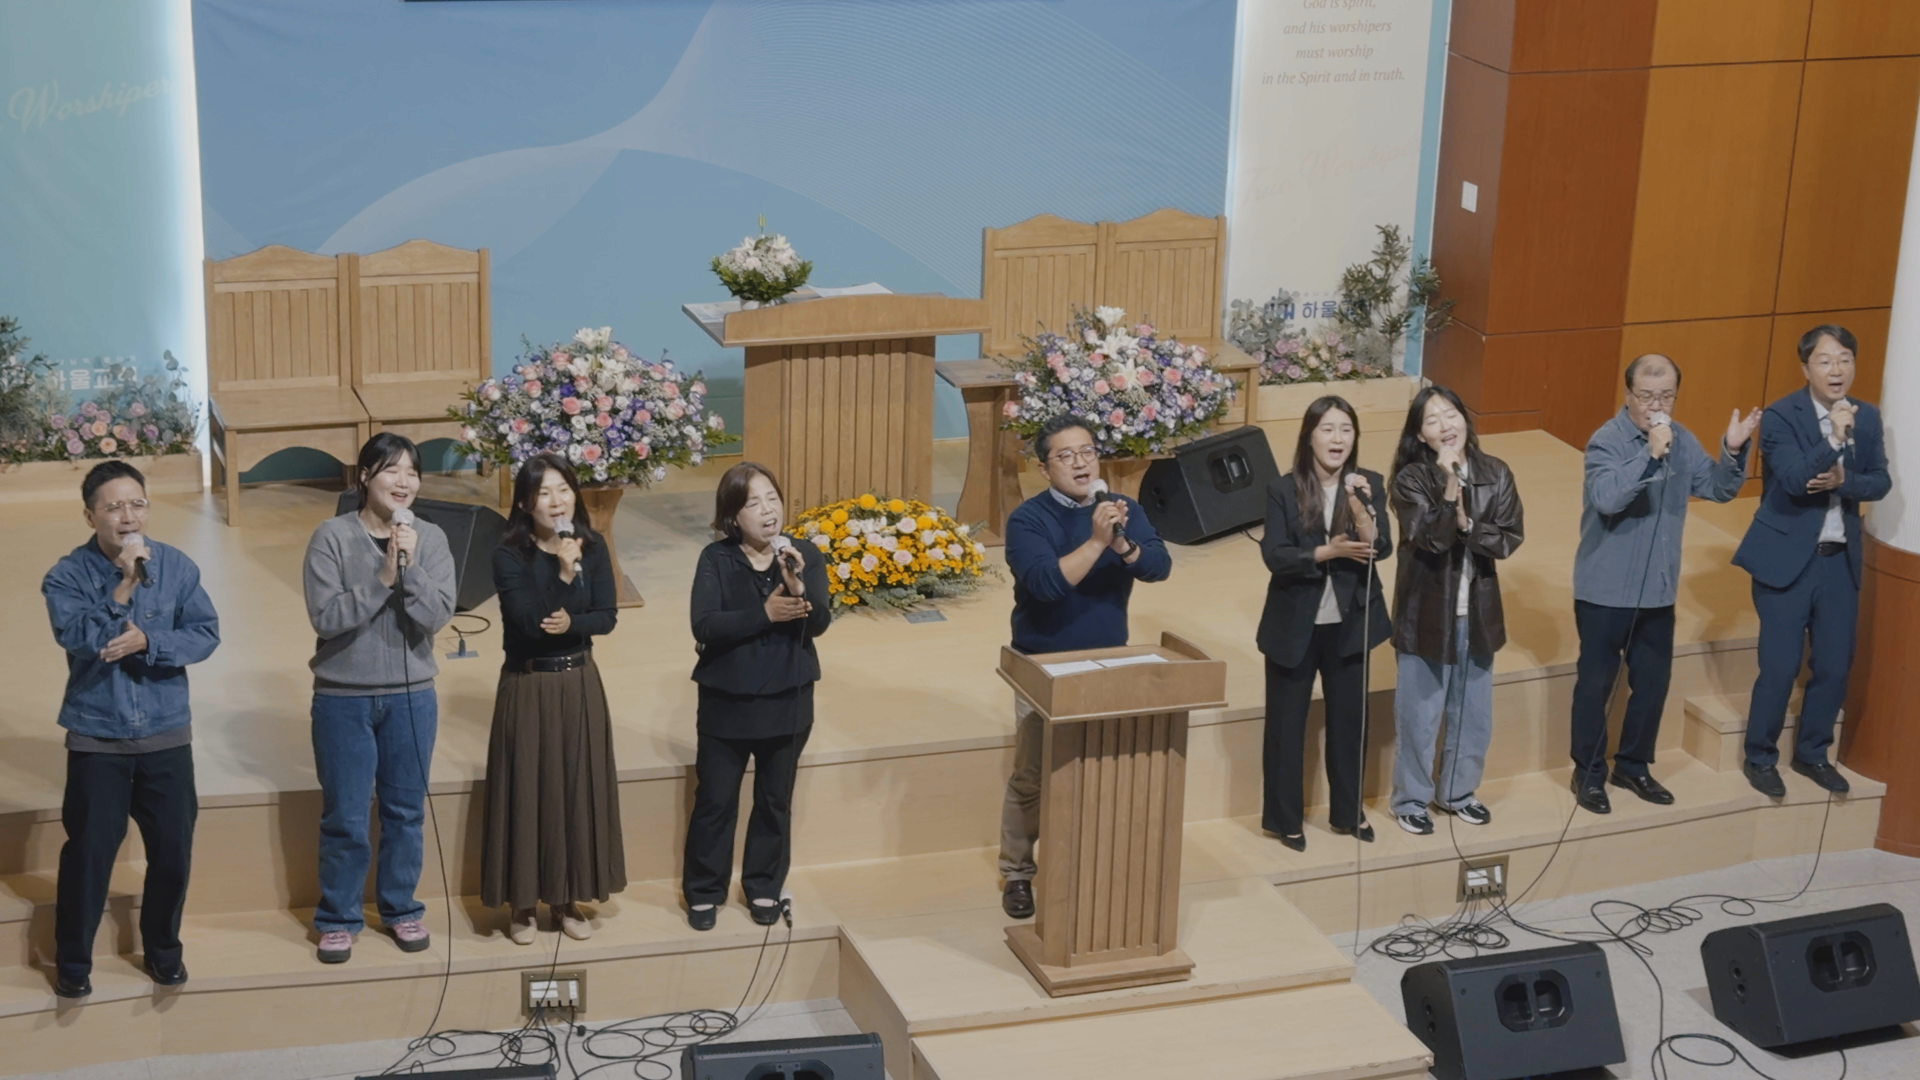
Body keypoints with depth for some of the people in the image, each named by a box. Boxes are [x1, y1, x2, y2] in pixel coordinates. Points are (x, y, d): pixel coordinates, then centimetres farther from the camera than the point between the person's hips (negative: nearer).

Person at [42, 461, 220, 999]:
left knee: (173, 850, 8)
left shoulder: (176, 565, -4)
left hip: (167, 736, 2)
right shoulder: (67, 575, -10)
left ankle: (163, 949, 28)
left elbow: (206, 634, -8)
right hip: (97, 740, -2)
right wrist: (124, 580, -27)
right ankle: (72, 961, 19)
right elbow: (82, 639, -24)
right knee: (89, 851, 2)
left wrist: (147, 641, -23)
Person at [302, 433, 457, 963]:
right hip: (343, 698, -2)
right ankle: (338, 918, 21)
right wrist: (382, 578, -23)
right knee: (344, 818, 6)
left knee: (405, 812, 13)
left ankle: (401, 909, 29)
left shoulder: (430, 539, -3)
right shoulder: (332, 536, -10)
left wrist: (410, 567, -23)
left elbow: (437, 616, -11)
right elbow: (326, 617, -17)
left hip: (411, 697, 2)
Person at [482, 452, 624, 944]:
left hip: (580, 683, 4)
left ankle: (568, 898, 21)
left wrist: (571, 624, -21)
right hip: (528, 687, -4)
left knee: (579, 787, 8)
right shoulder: (509, 555, -12)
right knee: (528, 790, 2)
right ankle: (522, 903, 13)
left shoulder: (593, 546, -1)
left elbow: (606, 617, -3)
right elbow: (529, 621, -20)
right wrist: (563, 574, -28)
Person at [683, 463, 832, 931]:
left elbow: (819, 623, -17)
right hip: (727, 701, -1)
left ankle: (764, 888, 32)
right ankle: (703, 892, 25)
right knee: (715, 801, 9)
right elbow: (704, 625, -20)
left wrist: (798, 587, -35)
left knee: (775, 802, 15)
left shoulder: (806, 557, -6)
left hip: (787, 701, 2)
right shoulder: (716, 559, -9)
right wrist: (765, 614, -28)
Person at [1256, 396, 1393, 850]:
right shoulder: (1282, 489, -10)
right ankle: (1283, 817, 20)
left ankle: (1347, 811, 30)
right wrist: (1328, 551, -26)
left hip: (1350, 624, 2)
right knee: (1286, 724, 7)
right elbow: (1274, 556, -16)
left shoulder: (1370, 485, -4)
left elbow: (1381, 549, -14)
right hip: (1294, 626, -2)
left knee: (1349, 719, 14)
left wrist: (1362, 511, -31)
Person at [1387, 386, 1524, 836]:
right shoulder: (1411, 480, -13)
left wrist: (1467, 525, -20)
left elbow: (1509, 538, -6)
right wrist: (1450, 485, -33)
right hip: (1427, 613, -4)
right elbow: (1431, 539, -24)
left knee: (1473, 713, 16)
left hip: (1477, 612, 4)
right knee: (1420, 714, 7)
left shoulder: (1496, 474, -3)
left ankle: (1457, 792, 34)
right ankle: (1411, 799, 23)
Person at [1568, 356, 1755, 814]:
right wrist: (1651, 453, -37)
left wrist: (1733, 451, -13)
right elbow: (1607, 498, -32)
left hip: (1658, 589, 6)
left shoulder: (1682, 440, 3)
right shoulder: (1606, 441, -17)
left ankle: (1633, 766, 30)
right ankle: (1589, 773, 17)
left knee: (1653, 682, 14)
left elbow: (1720, 489, 5)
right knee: (1596, 683, 4)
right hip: (1605, 590, -6)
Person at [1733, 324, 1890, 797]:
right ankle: (1761, 758, 17)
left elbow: (1880, 482, 3)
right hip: (1787, 558, -5)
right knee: (1780, 668, -1)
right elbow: (1793, 479, -23)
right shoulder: (1781, 416, -12)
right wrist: (1834, 440, -35)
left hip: (1840, 559, 5)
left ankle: (1812, 753, 29)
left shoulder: (1867, 417, 4)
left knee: (1835, 666, 10)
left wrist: (1843, 481, -16)